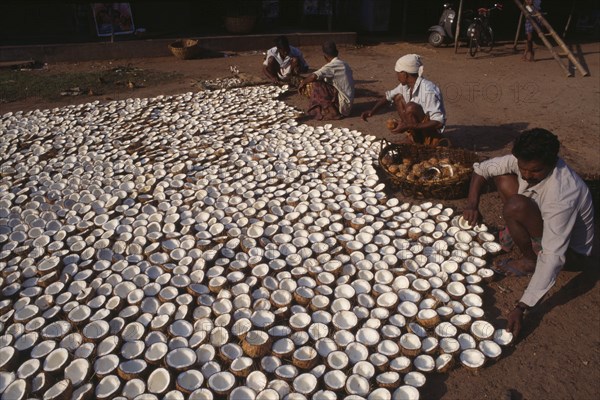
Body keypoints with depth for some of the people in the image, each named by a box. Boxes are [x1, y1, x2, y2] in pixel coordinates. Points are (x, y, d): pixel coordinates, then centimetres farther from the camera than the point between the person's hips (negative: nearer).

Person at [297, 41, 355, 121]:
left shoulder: (331, 66, -16)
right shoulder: (344, 64, 10)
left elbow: (314, 76, -29)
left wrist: (303, 83, -9)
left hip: (342, 105, -9)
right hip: (347, 105, 9)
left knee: (314, 85, -14)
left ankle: (330, 111, -5)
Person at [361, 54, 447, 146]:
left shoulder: (428, 90, -27)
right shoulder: (405, 86, -3)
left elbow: (439, 122, -32)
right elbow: (388, 95, 14)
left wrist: (408, 127, -34)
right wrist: (372, 111, -3)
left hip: (432, 133, -8)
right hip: (418, 127, 8)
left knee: (411, 107, -30)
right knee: (397, 97, 1)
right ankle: (412, 135, -1)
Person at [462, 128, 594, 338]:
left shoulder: (562, 196, -39)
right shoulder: (526, 162, -21)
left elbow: (553, 257, -42)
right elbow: (482, 168, -6)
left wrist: (521, 308, -43)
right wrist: (472, 204, -21)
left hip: (570, 249, -7)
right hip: (546, 221, 7)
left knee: (515, 207, -34)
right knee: (502, 176, -7)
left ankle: (530, 261, -9)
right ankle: (515, 233, 7)